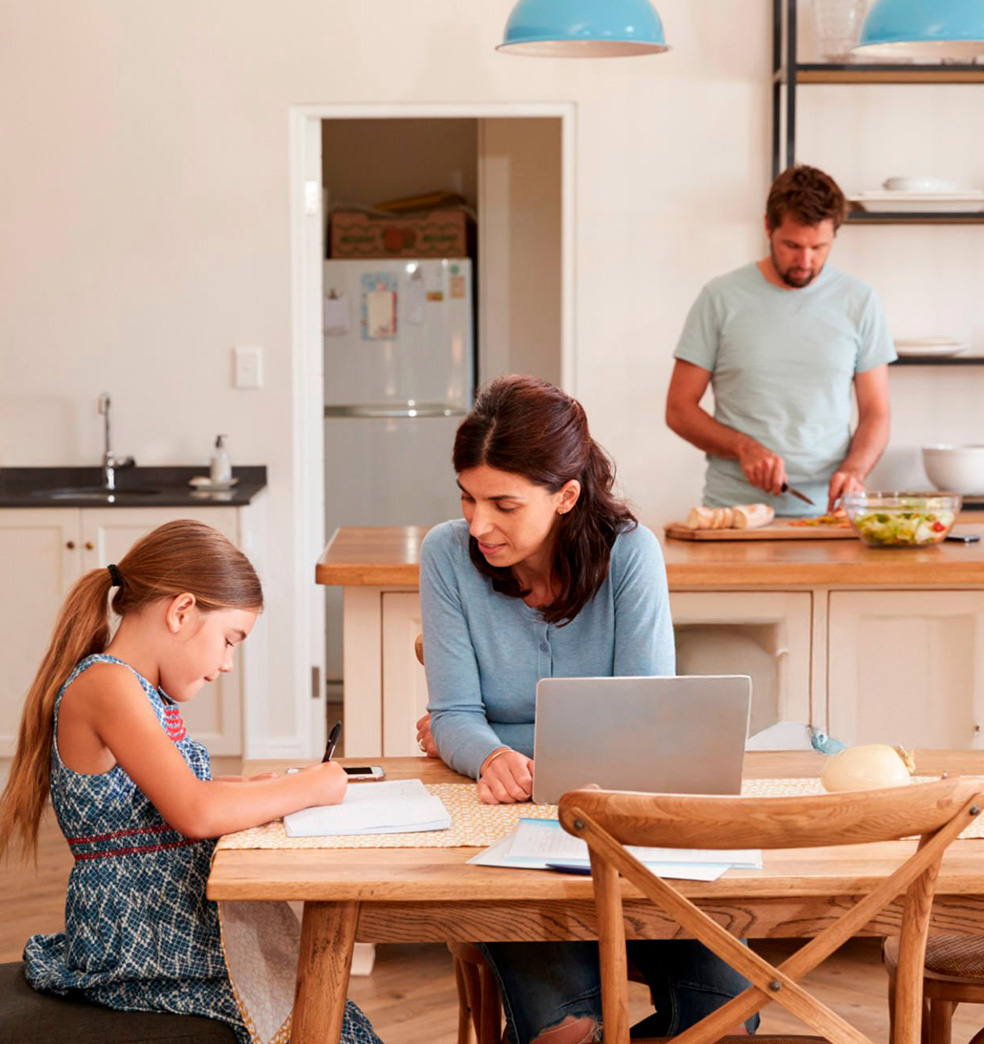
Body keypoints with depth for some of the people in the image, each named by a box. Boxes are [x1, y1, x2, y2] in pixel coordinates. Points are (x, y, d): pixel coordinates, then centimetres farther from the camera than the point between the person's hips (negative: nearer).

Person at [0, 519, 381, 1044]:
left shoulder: (143, 690, 12)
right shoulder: (105, 685, -19)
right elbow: (196, 814, -27)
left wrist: (253, 786, 10)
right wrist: (307, 788, -15)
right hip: (134, 955, -10)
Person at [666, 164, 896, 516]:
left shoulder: (858, 301, 9)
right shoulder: (721, 298, 4)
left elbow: (875, 413, 11)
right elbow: (679, 409, 7)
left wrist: (853, 470, -8)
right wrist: (744, 448, -10)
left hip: (825, 510, 1)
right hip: (733, 509, -1)